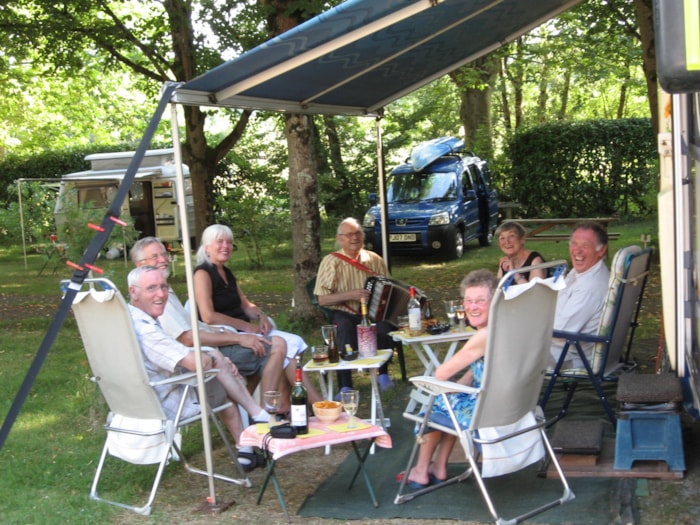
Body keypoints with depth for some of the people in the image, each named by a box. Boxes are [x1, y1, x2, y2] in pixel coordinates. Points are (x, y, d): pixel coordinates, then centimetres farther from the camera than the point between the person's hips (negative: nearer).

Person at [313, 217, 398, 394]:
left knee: (386, 326, -31)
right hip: (345, 314, -2)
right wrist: (350, 295, -20)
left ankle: (383, 372, -6)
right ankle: (345, 387, -30)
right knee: (345, 327, -36)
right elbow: (323, 299, -6)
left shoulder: (374, 259, 9)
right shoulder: (330, 261, -1)